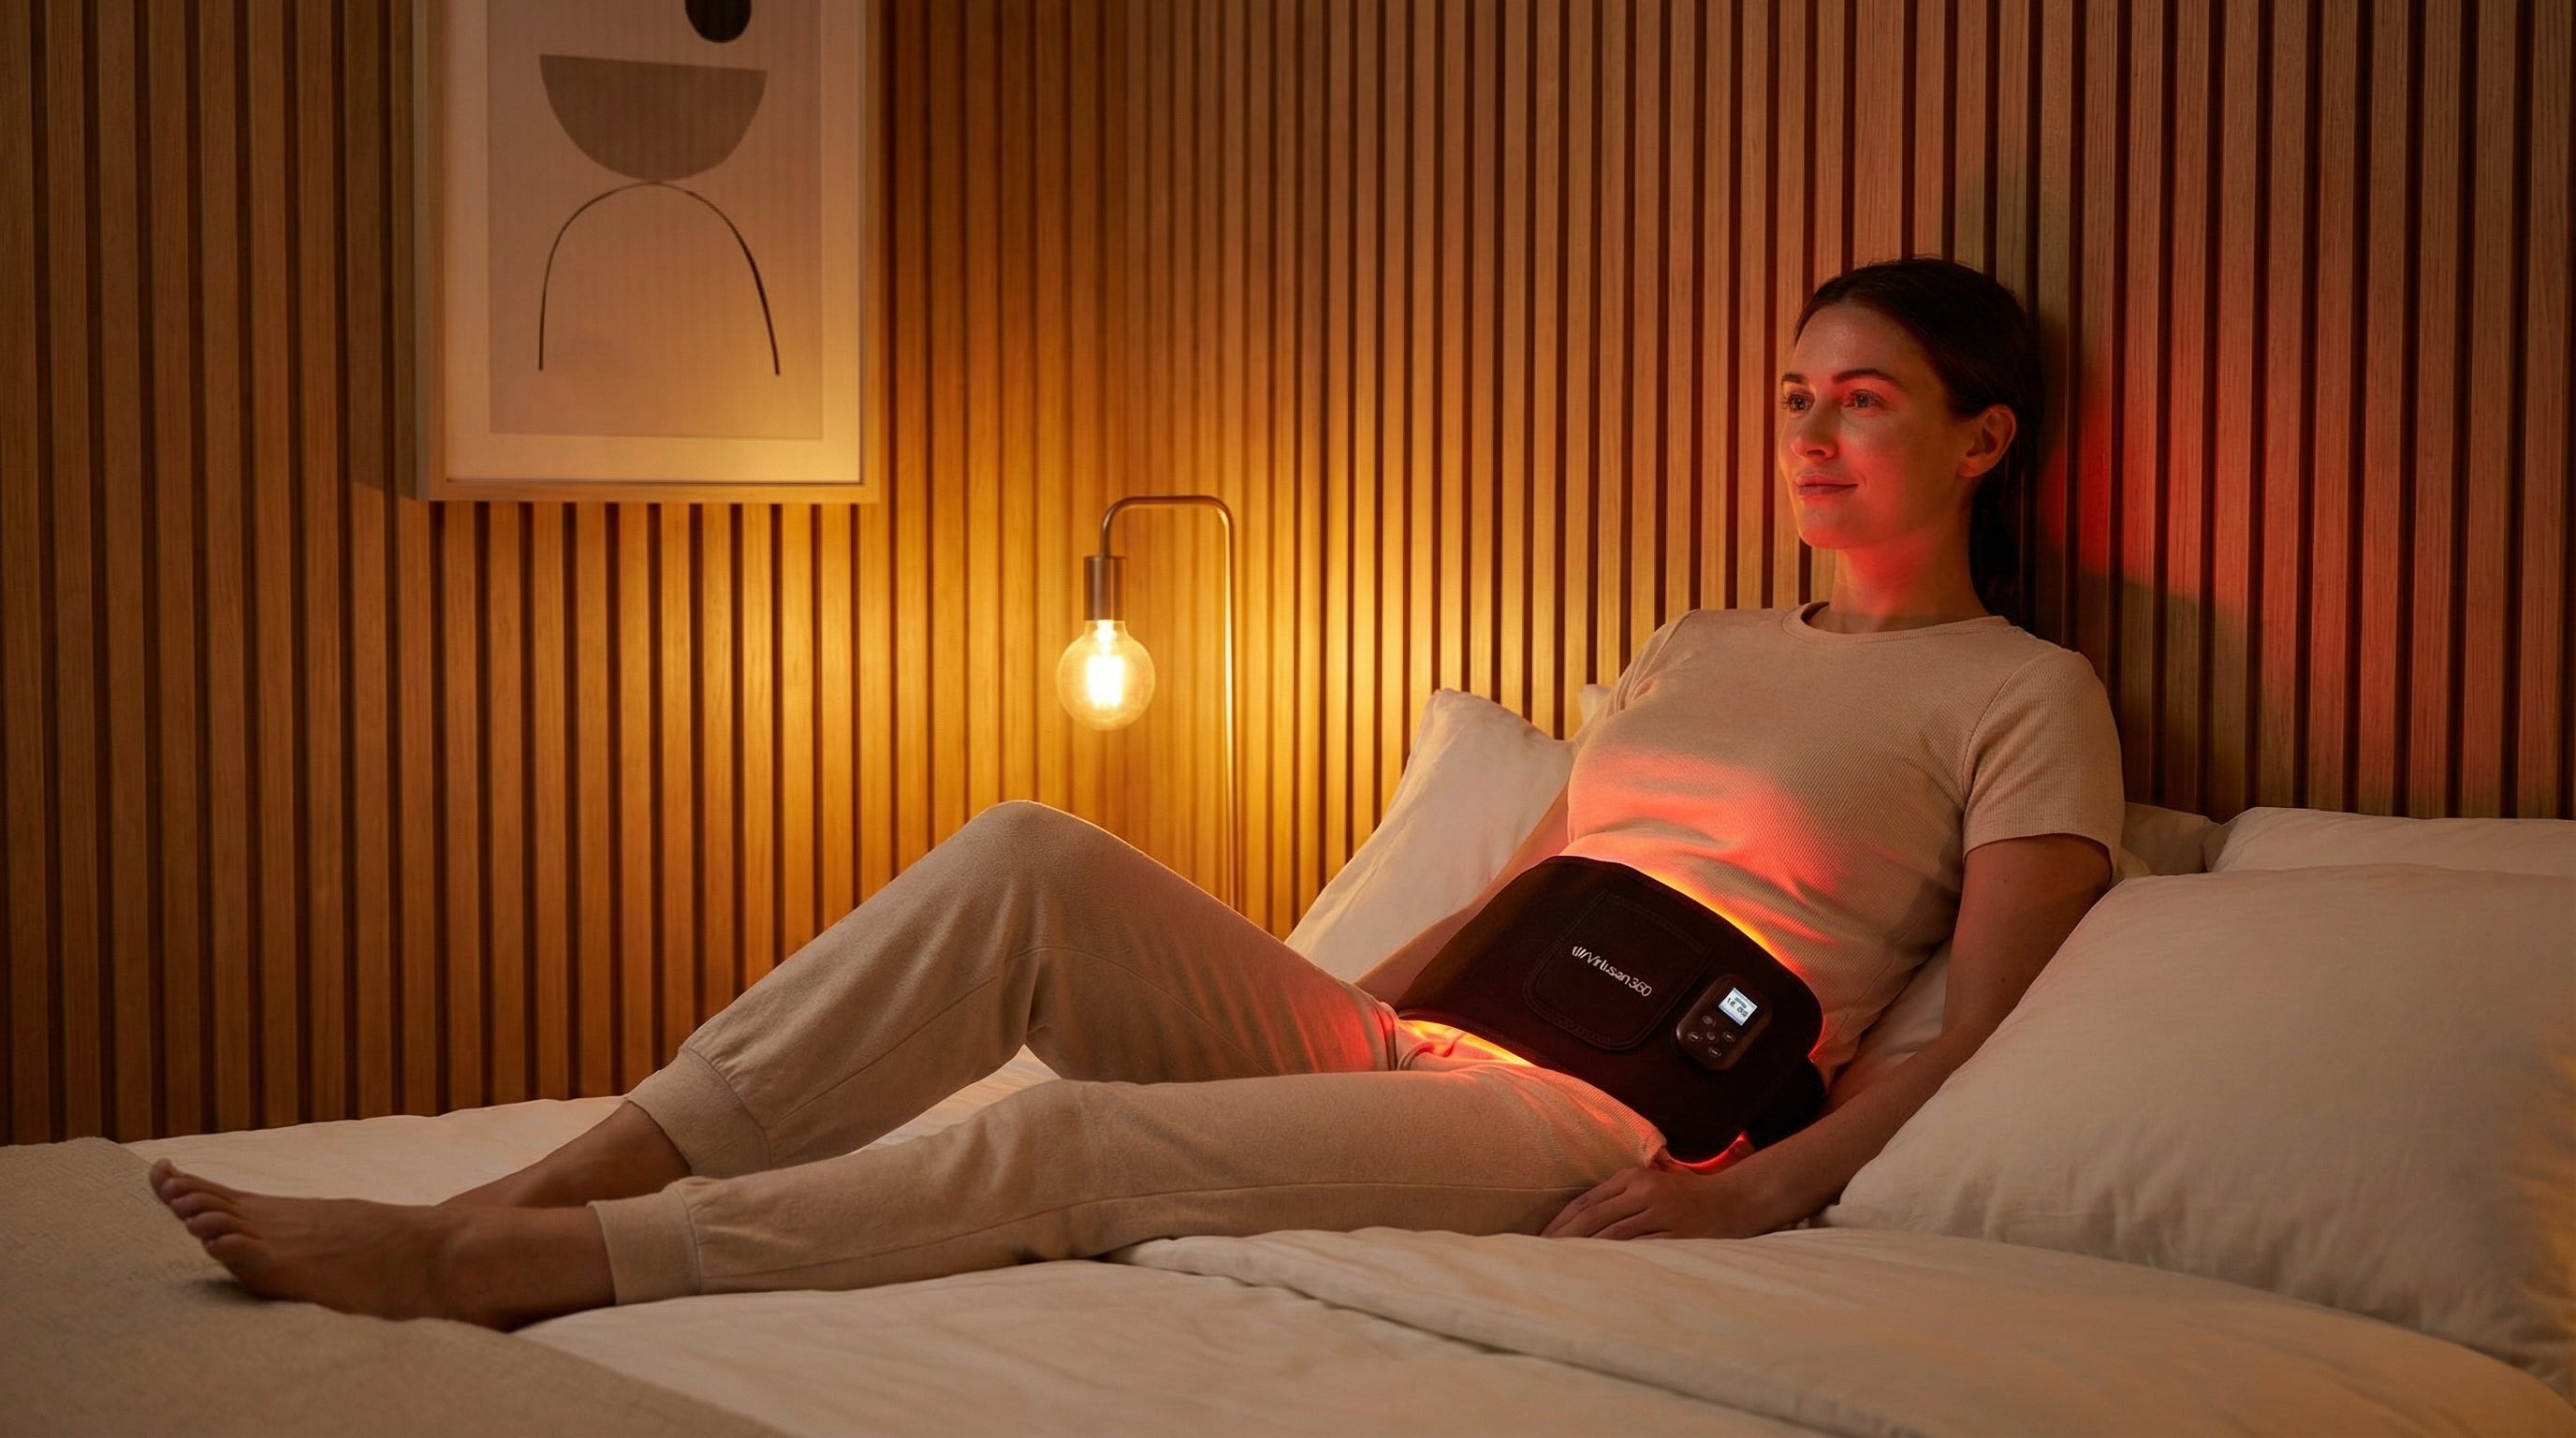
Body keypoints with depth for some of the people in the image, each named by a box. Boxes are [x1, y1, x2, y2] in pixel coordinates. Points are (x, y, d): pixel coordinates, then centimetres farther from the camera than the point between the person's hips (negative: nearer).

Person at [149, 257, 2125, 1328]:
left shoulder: (2026, 699, 5)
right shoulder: (1701, 651, 26)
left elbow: (1983, 1035, -6)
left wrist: (1760, 1188, -20)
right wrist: (1342, 1009, 11)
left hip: (1609, 1131, -6)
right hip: (1403, 1050, 7)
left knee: (1069, 1141, -28)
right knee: (1030, 860, -20)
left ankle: (481, 1271, -31)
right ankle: (541, 1189, -26)